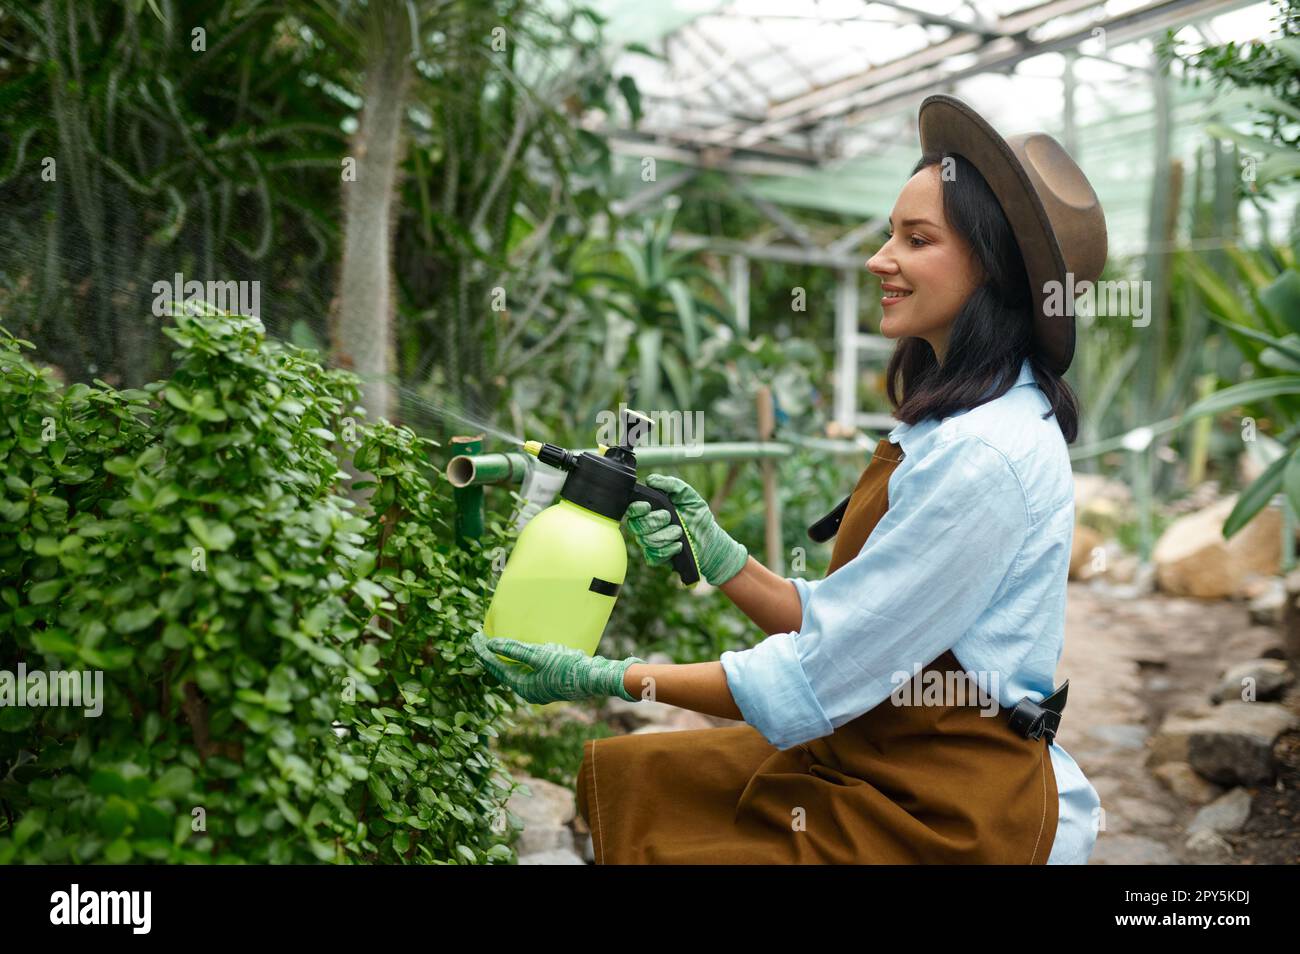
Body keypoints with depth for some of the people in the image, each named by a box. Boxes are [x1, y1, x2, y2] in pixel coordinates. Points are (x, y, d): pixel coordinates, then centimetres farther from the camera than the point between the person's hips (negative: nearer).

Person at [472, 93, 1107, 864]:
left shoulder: (983, 454, -24)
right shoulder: (956, 422, 7)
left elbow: (815, 680, -21)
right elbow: (843, 630, 5)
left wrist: (612, 678, -14)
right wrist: (722, 560, -7)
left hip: (946, 817, -8)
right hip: (877, 757, 8)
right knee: (620, 774, 9)